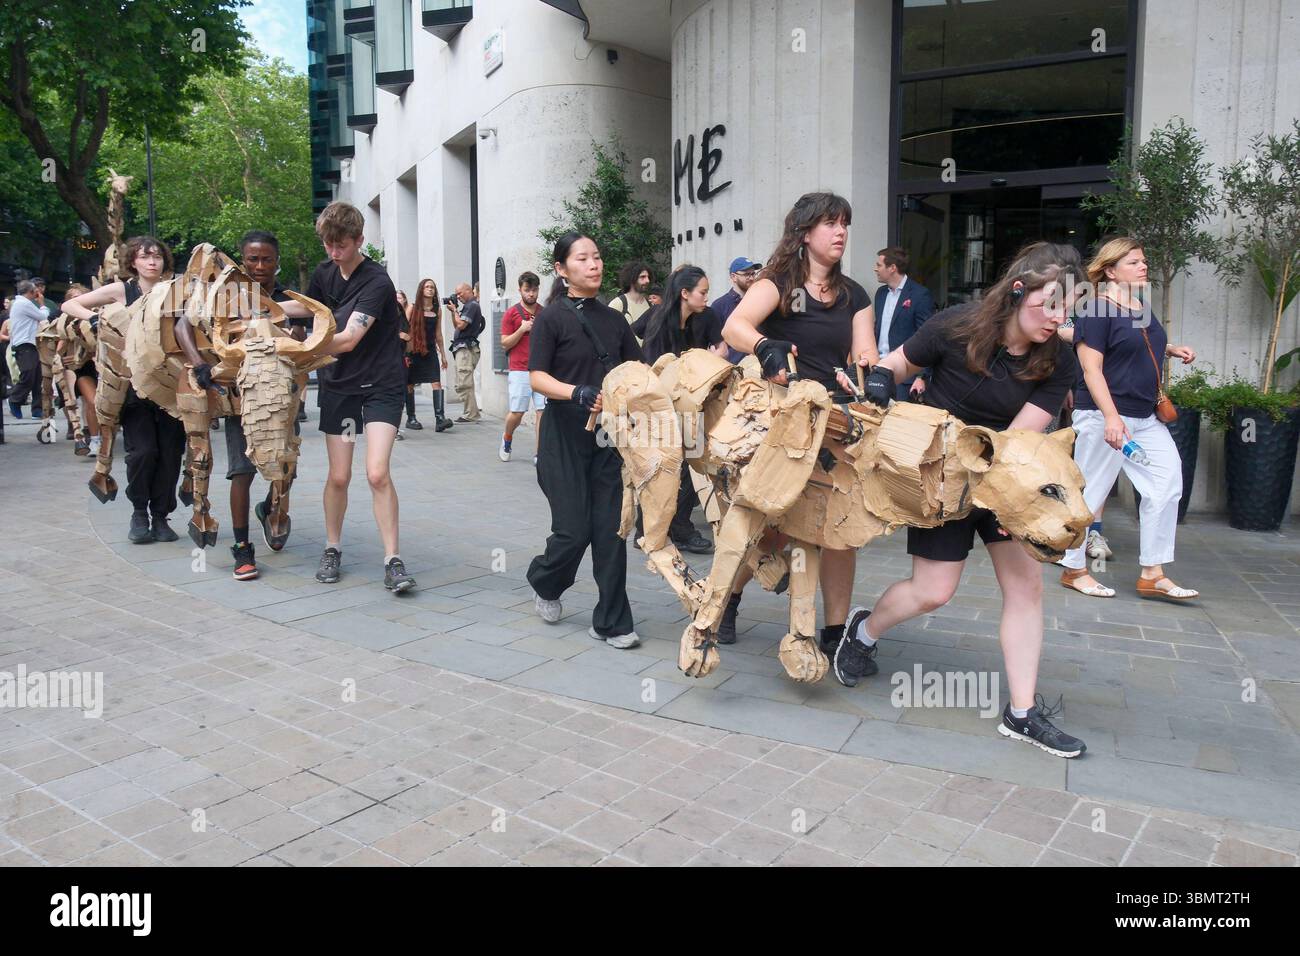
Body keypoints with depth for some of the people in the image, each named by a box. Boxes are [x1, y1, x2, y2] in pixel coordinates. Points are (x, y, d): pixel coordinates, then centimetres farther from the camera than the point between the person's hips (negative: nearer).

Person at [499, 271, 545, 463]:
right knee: (517, 412, -1)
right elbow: (505, 343, 0)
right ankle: (507, 440, 29)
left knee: (543, 411, -5)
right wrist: (522, 329, -12)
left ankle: (538, 453, 2)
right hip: (519, 371, -2)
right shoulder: (511, 313, 3)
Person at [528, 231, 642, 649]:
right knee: (574, 530, -4)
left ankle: (611, 622, 10)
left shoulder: (614, 320, 12)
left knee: (610, 529, 0)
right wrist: (578, 393, -26)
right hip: (566, 437, -4)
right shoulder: (552, 317, -3)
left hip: (608, 437, 4)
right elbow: (537, 377, -10)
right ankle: (543, 582, 29)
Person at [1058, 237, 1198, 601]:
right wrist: (1111, 417, -25)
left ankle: (1153, 574, 10)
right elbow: (1091, 368, -17)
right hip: (1102, 416, -9)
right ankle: (1074, 570, 14)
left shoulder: (1141, 309, 14)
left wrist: (1172, 350, 14)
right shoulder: (1097, 311, -11)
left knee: (1166, 482, 3)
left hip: (1145, 418, 9)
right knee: (1091, 492, -1)